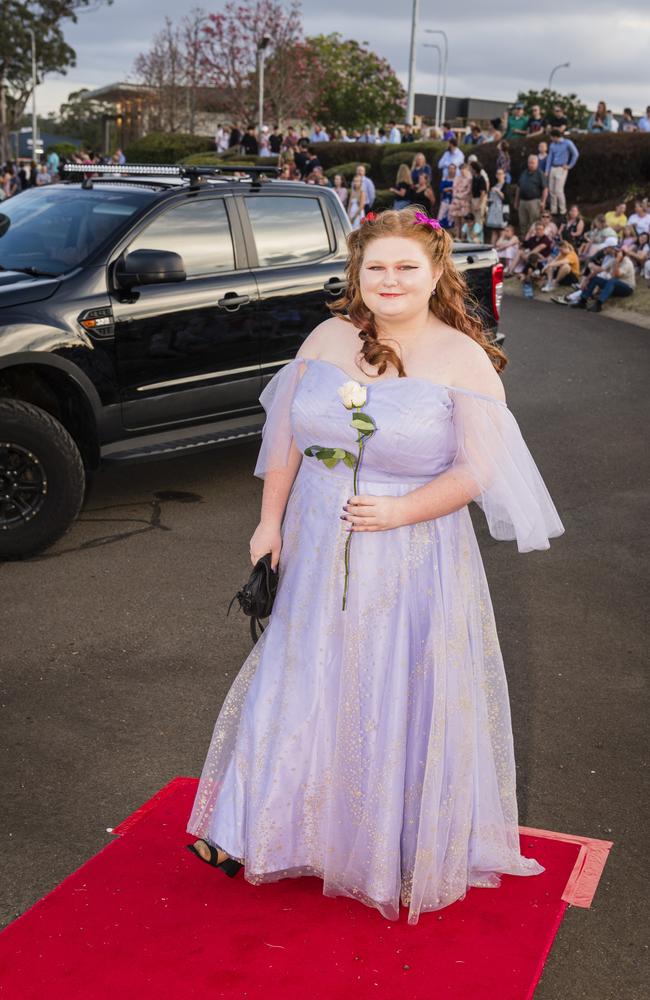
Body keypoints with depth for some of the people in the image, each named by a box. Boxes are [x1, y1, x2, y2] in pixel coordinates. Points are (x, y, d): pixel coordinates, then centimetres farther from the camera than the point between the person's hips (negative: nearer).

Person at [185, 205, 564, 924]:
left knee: (402, 702, 6)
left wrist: (399, 511, -20)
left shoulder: (463, 359, -9)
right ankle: (254, 830, 33)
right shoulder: (329, 337, 2)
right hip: (318, 549, 4)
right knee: (300, 685, 14)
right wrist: (271, 521, 7)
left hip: (413, 559, -3)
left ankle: (407, 853, 26)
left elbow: (479, 470, -12)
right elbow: (287, 436, 9)